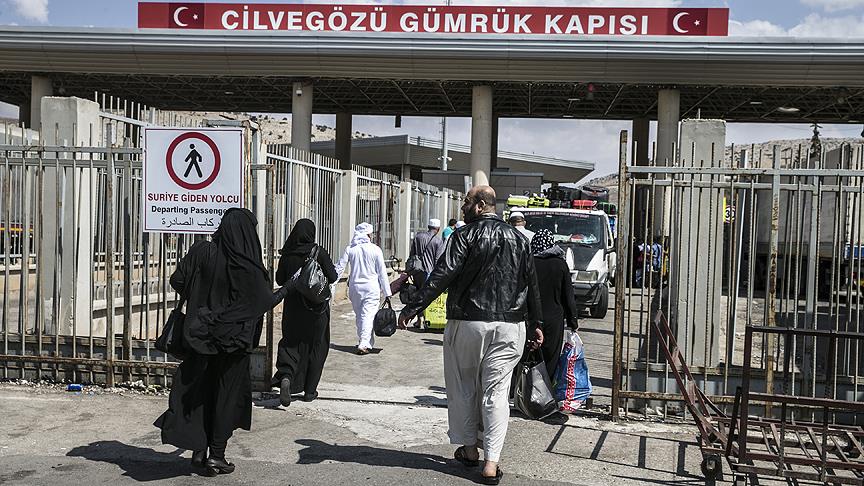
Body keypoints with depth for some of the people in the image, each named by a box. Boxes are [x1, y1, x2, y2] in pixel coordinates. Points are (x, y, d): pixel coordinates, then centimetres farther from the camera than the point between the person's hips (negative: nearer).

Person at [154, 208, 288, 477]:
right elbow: (265, 300, -9)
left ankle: (199, 451, 17)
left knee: (200, 390, 15)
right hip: (234, 341, -3)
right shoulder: (247, 266, -15)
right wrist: (285, 290, 11)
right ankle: (216, 455, 13)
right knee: (227, 393, 8)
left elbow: (177, 280, -4)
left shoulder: (202, 251, -6)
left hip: (202, 337, 3)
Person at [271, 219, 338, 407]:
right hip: (317, 307, -2)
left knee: (291, 342, 11)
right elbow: (332, 277, -11)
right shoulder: (319, 252, -13)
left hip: (293, 307, 2)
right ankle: (310, 390, 15)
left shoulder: (286, 255, -4)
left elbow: (280, 280, 3)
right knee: (316, 346, 10)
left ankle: (285, 376, -16)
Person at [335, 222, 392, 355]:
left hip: (355, 287, 3)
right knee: (368, 315, -5)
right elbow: (382, 273, -3)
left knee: (359, 315, 15)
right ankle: (364, 345, -15)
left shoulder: (350, 249, 1)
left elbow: (339, 268, 0)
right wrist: (387, 292, 2)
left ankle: (365, 342, 22)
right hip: (371, 287, -3)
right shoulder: (375, 250, -5)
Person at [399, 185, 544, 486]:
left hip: (469, 322, -3)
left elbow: (442, 276, -15)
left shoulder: (465, 236, -6)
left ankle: (469, 448, 25)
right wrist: (535, 323, 20)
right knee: (497, 391, 3)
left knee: (463, 387, 14)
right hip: (510, 325, 4)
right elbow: (531, 283, 13)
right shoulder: (517, 238, 10)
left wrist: (412, 308, -15)